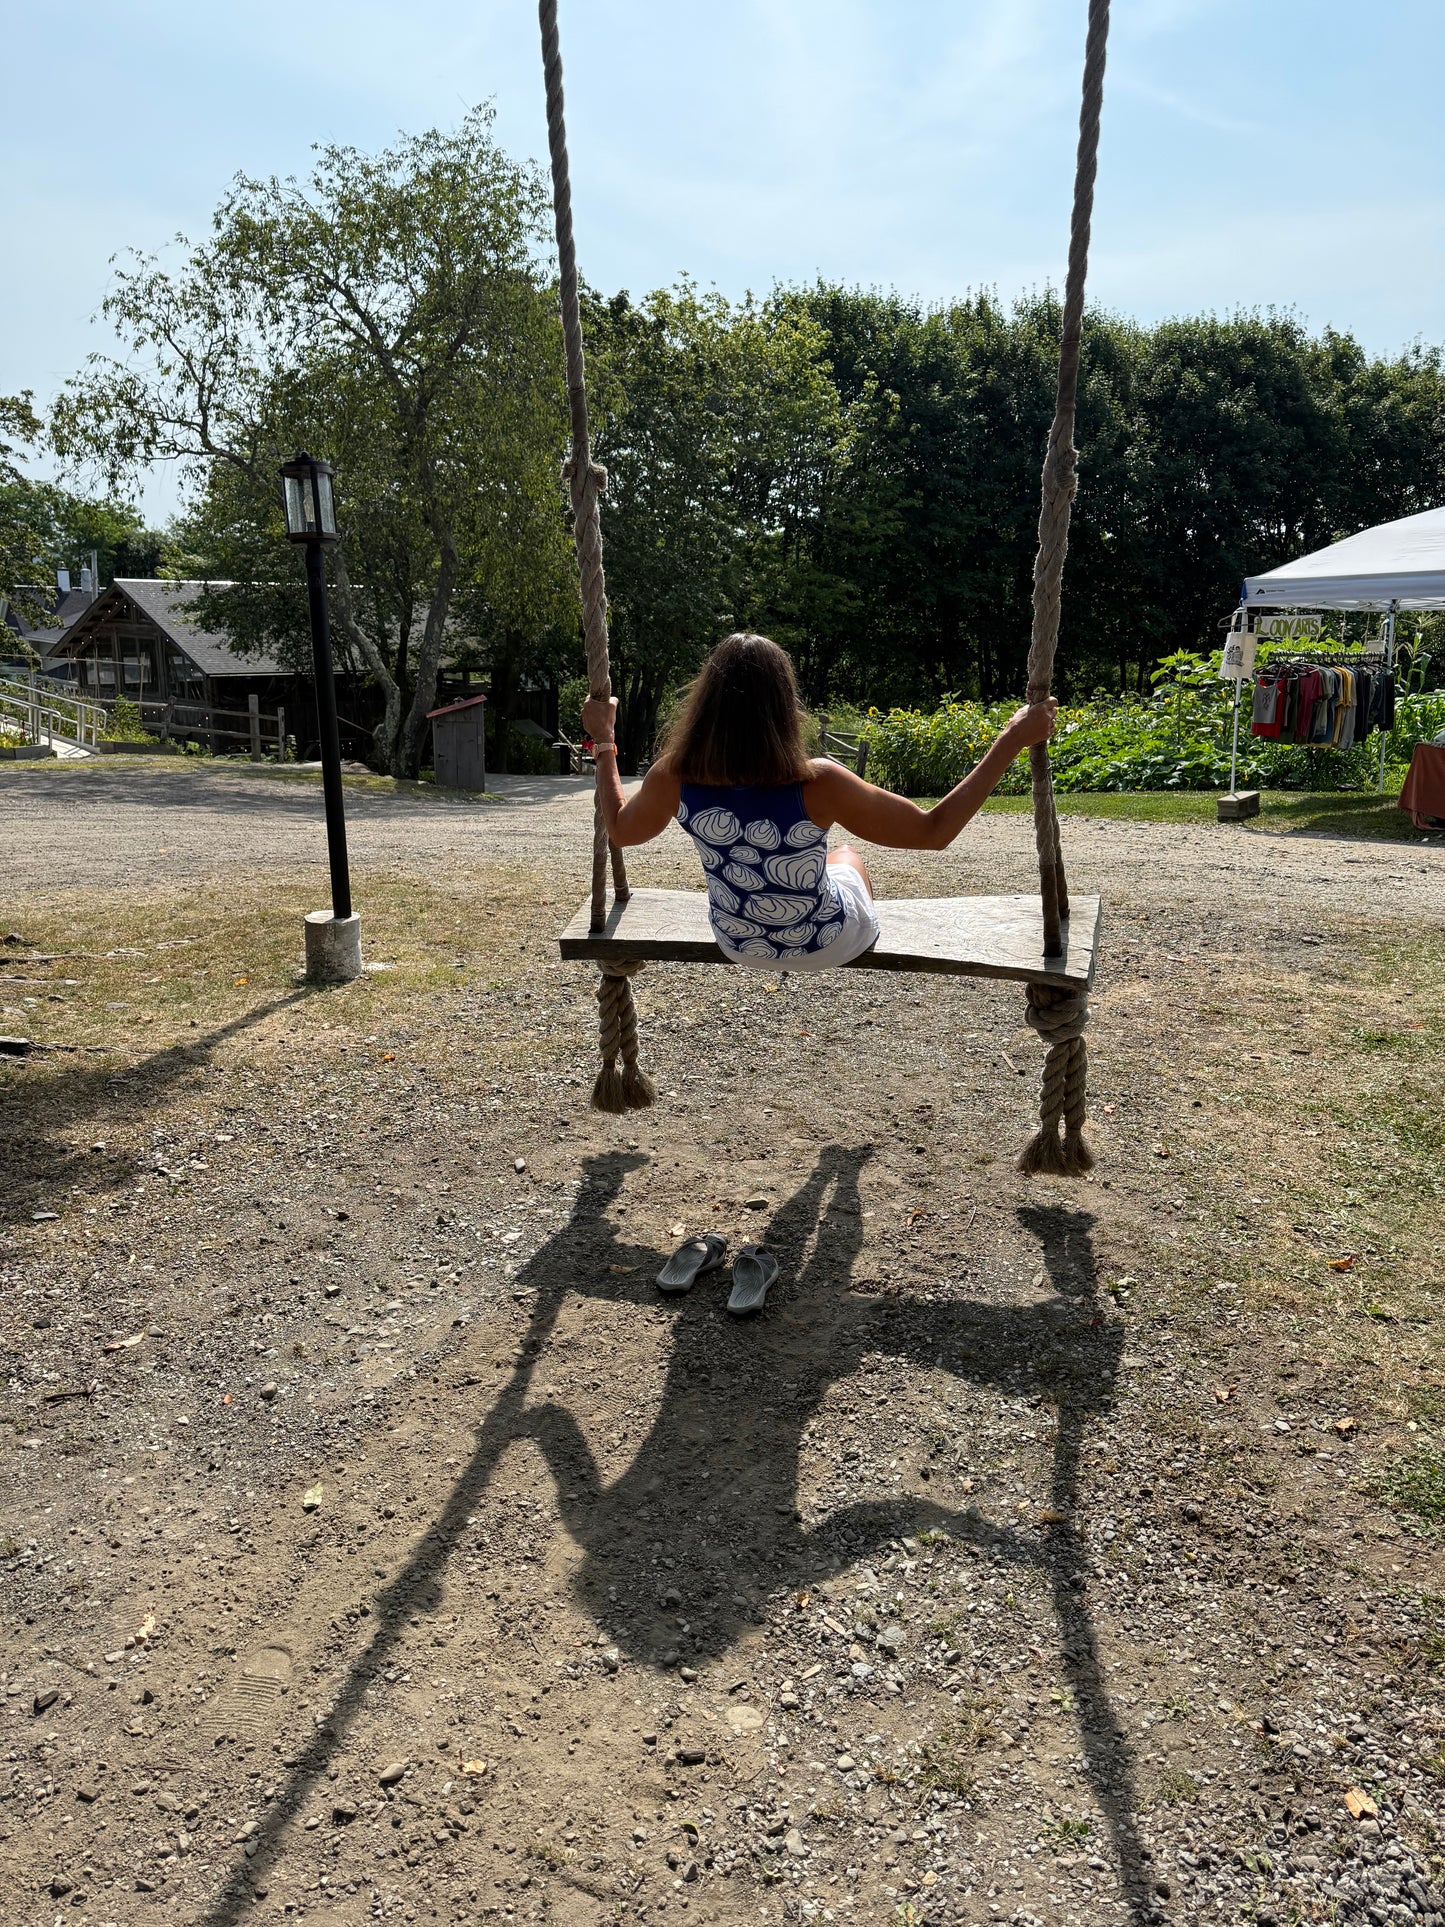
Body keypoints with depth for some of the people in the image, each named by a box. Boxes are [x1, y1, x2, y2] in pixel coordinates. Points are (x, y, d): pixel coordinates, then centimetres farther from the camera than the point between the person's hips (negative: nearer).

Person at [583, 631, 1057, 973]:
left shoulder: (673, 779, -25)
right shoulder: (816, 784, -35)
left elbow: (621, 830, -2)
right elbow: (933, 831, -25)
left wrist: (603, 740, 9)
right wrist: (1010, 742, -21)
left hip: (737, 943, 3)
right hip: (827, 945, -2)